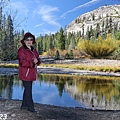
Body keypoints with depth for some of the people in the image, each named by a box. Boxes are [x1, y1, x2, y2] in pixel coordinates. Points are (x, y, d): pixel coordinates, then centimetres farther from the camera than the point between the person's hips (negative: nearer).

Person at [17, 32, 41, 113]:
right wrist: (33, 64, -19)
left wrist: (37, 61, -13)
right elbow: (23, 62, -19)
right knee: (28, 90, -4)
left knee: (28, 89, 15)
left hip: (31, 74, 8)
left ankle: (24, 105, 27)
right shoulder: (21, 50, -10)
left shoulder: (33, 50, 14)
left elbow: (38, 59, 11)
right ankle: (30, 107, 5)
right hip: (25, 73, -8)